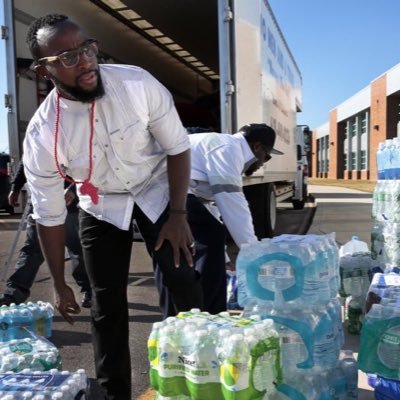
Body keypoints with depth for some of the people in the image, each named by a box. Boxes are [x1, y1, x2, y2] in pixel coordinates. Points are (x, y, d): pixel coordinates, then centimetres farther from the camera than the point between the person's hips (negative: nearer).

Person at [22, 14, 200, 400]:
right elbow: (48, 215, -13)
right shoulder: (41, 135, -25)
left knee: (184, 280, -10)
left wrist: (177, 214, -15)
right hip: (101, 205, 1)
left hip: (156, 190, 0)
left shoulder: (138, 83, -27)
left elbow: (177, 147, -13)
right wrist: (60, 285, -5)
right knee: (107, 304, 3)